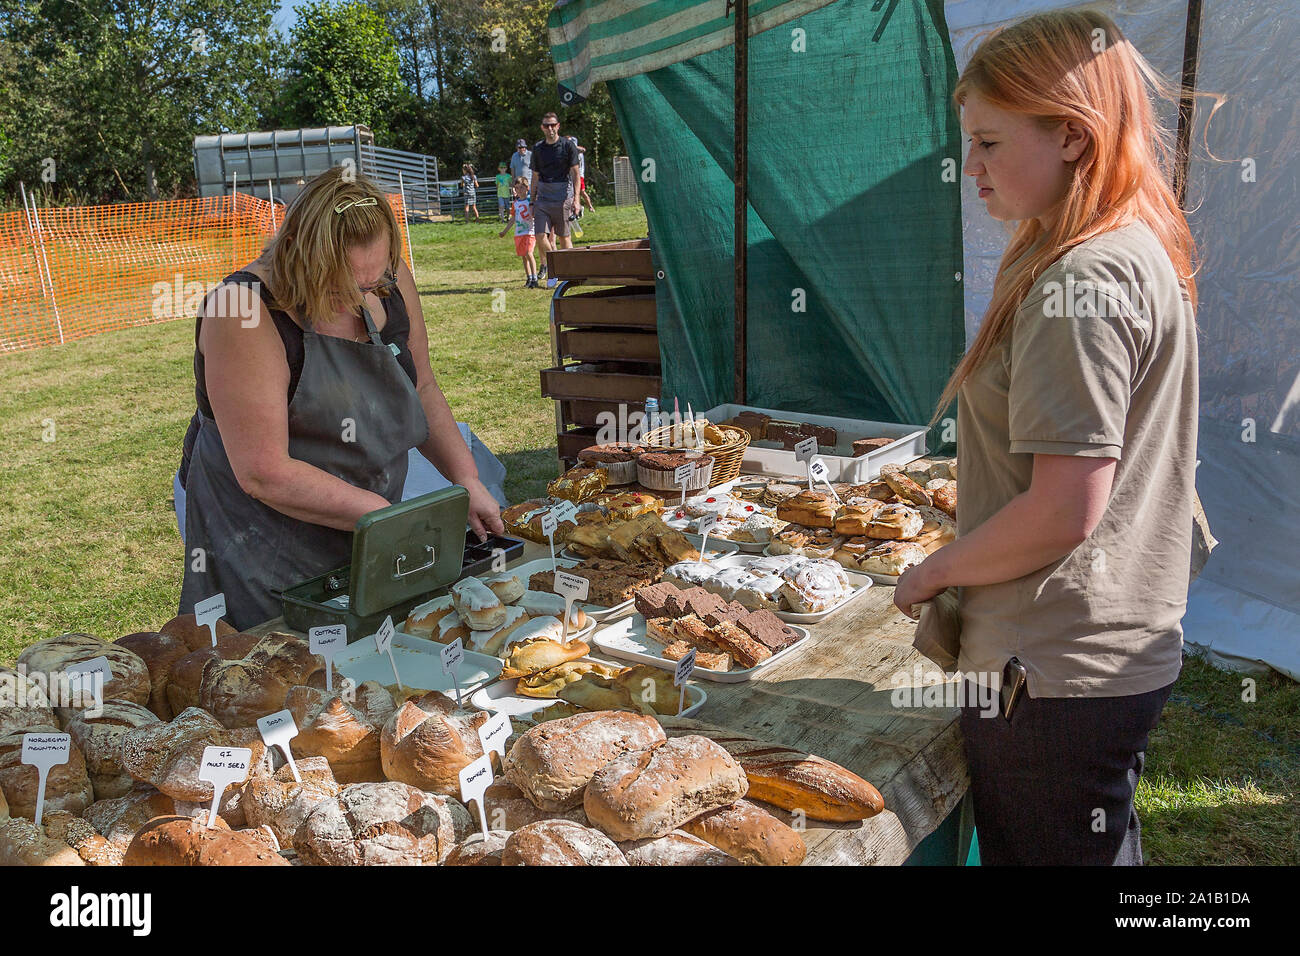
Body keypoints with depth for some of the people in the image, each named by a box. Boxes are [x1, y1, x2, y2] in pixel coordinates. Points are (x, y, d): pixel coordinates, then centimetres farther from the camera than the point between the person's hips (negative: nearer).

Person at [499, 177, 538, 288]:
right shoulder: (515, 203, 13)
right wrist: (505, 231, 25)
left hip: (529, 231, -6)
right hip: (518, 233, 6)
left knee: (528, 253, -19)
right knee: (523, 256, 10)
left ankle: (534, 278, -18)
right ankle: (528, 278, 19)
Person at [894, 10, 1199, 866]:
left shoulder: (1082, 282, -22)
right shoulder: (1143, 251, 10)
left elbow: (1062, 511, -26)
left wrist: (935, 571, -9)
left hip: (1058, 676, -10)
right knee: (1101, 846, 24)